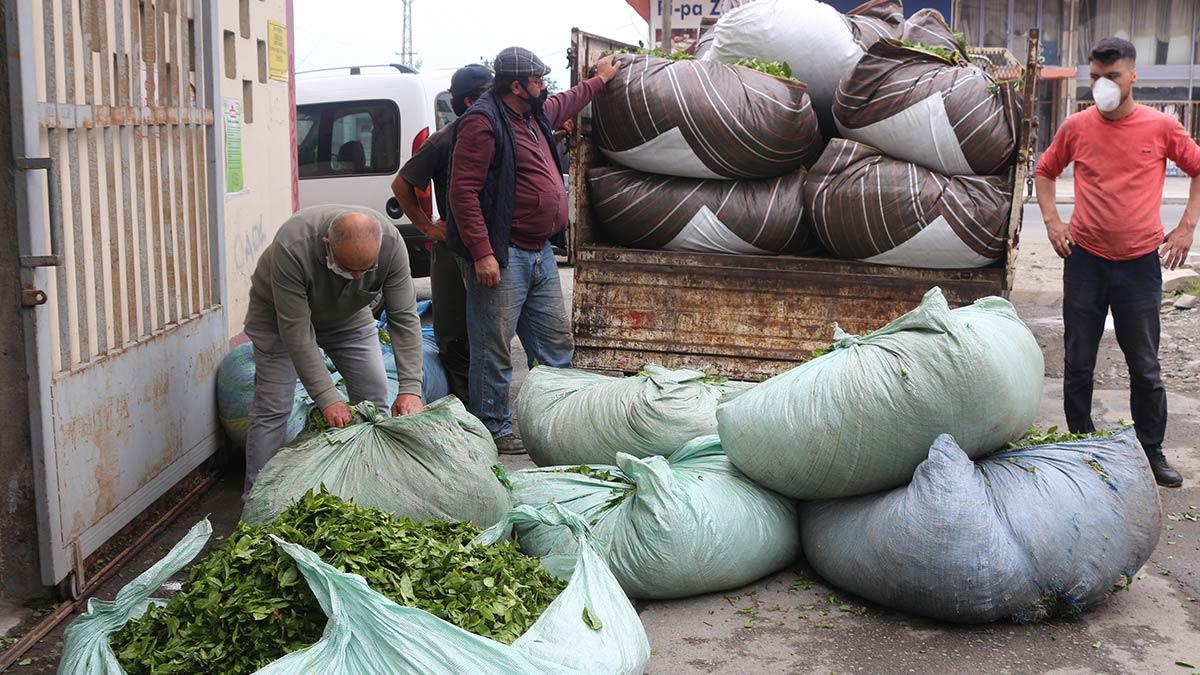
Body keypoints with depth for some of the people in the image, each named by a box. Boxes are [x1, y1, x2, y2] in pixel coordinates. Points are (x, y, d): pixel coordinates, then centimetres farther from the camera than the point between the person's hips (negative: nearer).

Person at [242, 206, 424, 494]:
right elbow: (296, 331, -36)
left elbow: (404, 318, -26)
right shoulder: (292, 248, -42)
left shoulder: (390, 243, -32)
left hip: (348, 315, 3)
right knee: (272, 407, -10)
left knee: (374, 397, -2)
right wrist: (327, 397, -37)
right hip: (280, 313, -3)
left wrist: (410, 389, -32)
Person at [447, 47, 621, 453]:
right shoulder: (483, 122, -13)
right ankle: (495, 430, 7)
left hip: (540, 254, 10)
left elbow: (566, 103, 42)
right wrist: (482, 253, -24)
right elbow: (463, 191, -20)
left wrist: (600, 79, 52)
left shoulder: (536, 115, 16)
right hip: (501, 258, -10)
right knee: (494, 351, -2)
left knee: (557, 344, 15)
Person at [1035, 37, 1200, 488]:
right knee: (1078, 363, 8)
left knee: (1145, 367, 8)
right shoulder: (1076, 127, 0)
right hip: (1085, 260, 1)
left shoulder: (1162, 127, -4)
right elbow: (1045, 171, 15)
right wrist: (1052, 221, 3)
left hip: (1140, 263, -1)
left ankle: (1152, 452, 22)